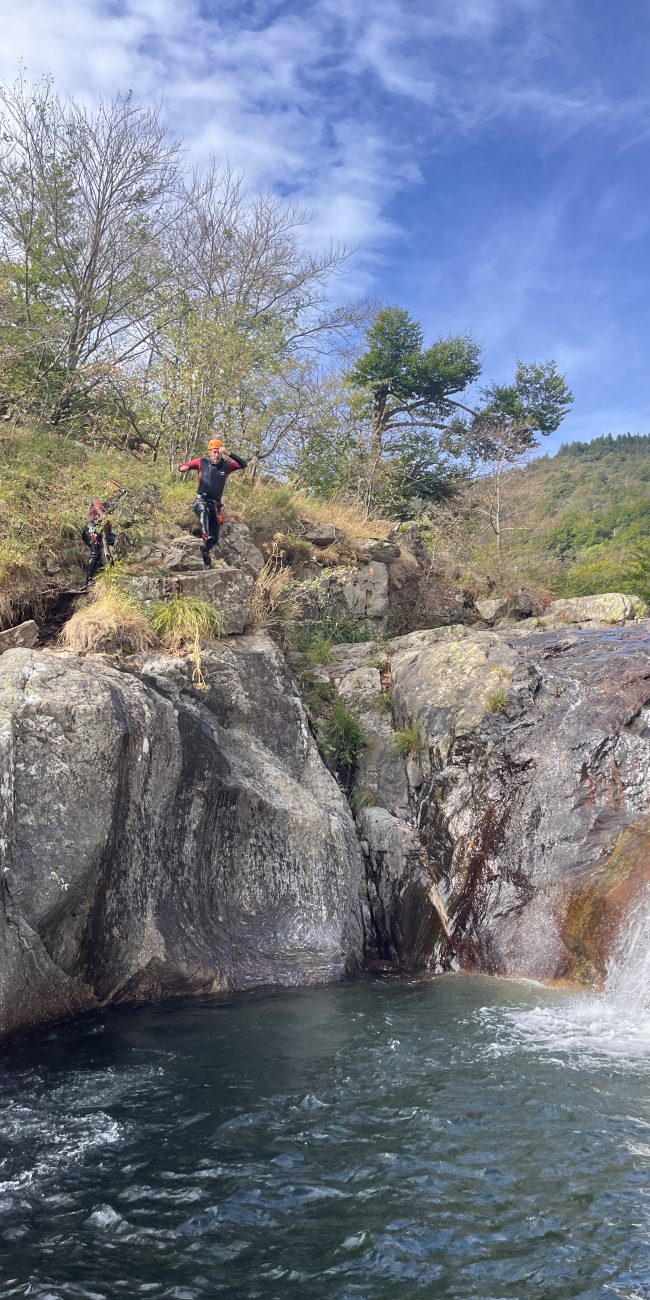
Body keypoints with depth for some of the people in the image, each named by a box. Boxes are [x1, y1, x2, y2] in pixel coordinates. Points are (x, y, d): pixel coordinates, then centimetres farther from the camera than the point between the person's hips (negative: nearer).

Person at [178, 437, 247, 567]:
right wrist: (183, 468, -18)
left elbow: (243, 464, -14)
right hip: (201, 500, -2)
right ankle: (206, 537, -56)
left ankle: (205, 551, 35)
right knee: (203, 510, -41)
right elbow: (182, 466, 7)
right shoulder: (201, 462, 1)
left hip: (215, 505, 2)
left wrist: (228, 454, -25)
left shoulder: (226, 465, 1)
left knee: (215, 539, 3)